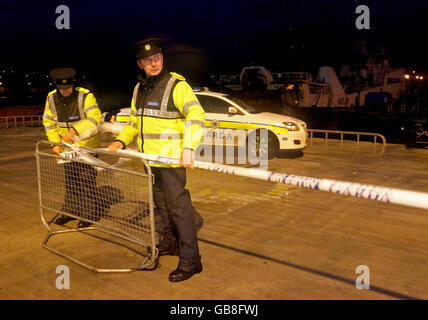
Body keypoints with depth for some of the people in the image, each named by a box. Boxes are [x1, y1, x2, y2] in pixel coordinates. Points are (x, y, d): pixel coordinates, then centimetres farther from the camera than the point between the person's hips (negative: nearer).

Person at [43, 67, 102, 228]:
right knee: (70, 180, 16)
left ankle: (88, 213, 12)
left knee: (87, 181, -1)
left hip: (87, 146, -5)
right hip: (67, 147, 5)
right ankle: (70, 210, 30)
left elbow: (94, 119, -32)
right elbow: (49, 123, 4)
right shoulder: (51, 98, -3)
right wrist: (56, 143, -7)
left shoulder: (85, 96, -19)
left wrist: (74, 130, -45)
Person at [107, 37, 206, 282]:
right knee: (161, 203, 18)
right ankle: (172, 242, 36)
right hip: (150, 158, 8)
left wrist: (189, 147, -36)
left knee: (178, 205, -7)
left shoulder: (176, 84, -11)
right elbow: (135, 121, 24)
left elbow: (196, 115, -23)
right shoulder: (139, 88, 14)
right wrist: (121, 141, 7)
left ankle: (190, 260, 0)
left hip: (172, 159, -8)